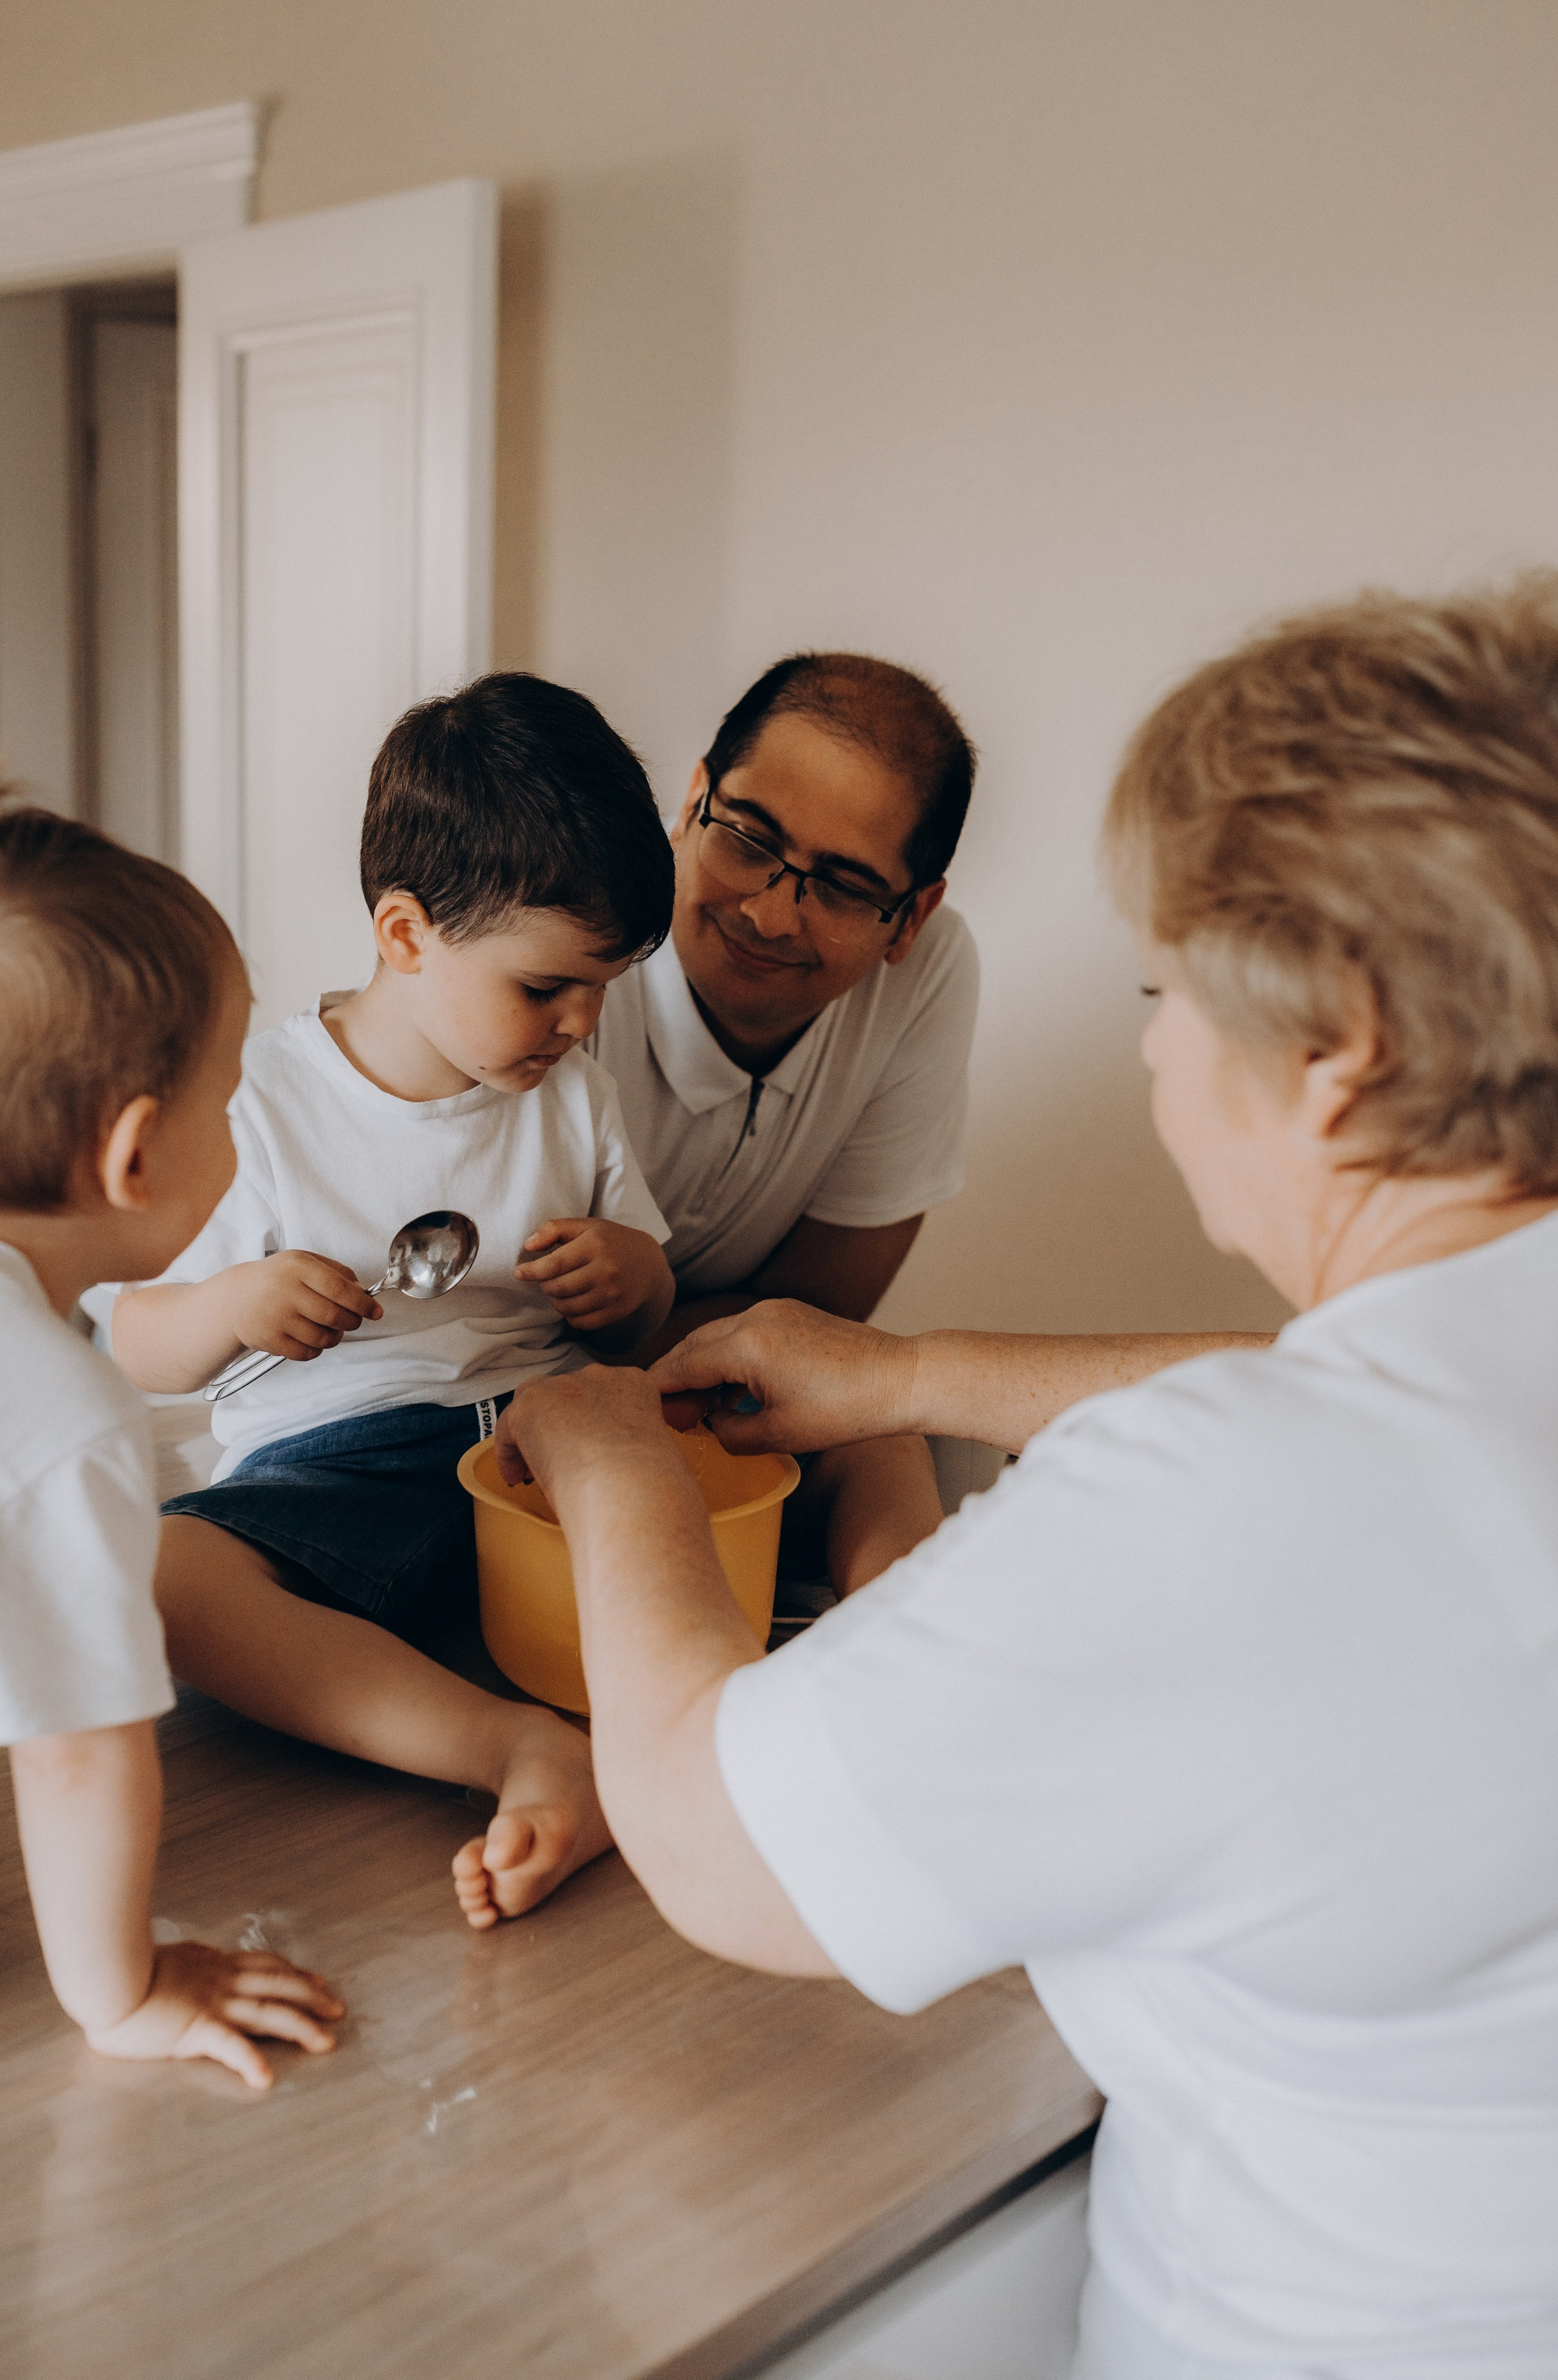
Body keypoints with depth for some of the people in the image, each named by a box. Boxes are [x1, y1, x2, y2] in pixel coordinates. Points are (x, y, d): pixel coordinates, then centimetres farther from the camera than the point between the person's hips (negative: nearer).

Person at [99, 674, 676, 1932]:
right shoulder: (265, 1105, -2)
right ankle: (527, 1746, -41)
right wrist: (234, 1305, -20)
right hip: (336, 1465, -3)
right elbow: (138, 1348, 3)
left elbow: (645, 1315, 19)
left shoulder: (574, 1094, 10)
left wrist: (630, 1273, -5)